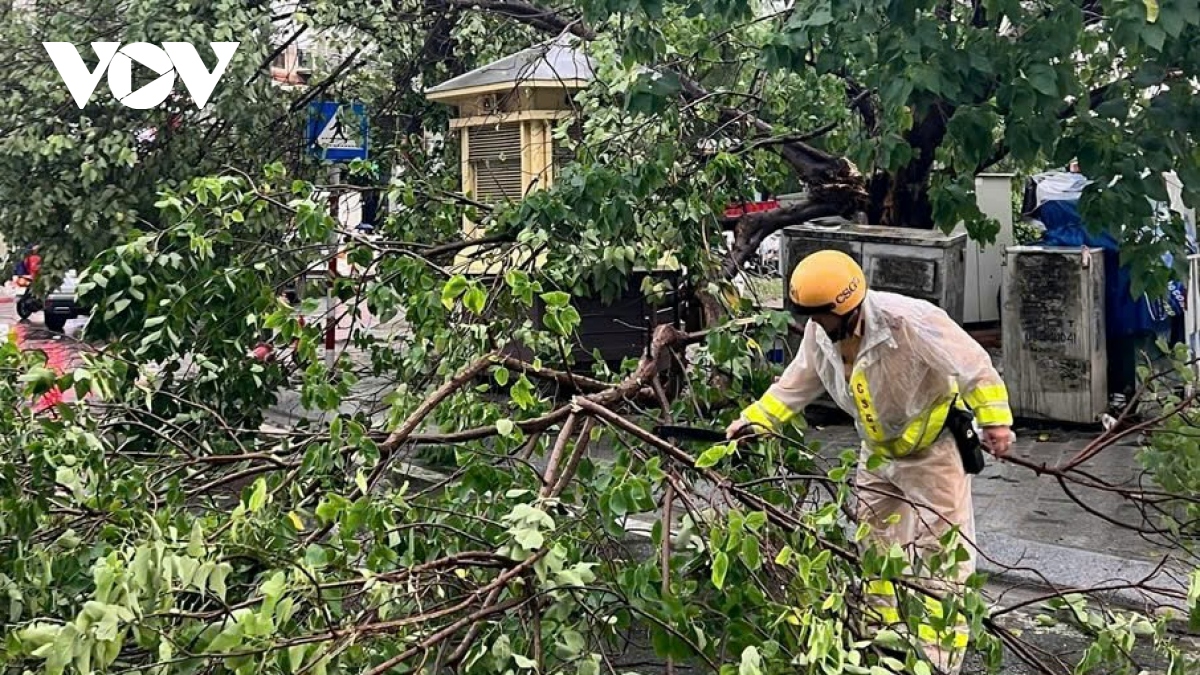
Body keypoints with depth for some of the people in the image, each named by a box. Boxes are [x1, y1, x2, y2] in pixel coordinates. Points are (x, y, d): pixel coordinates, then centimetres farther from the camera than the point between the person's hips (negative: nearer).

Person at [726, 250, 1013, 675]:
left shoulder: (910, 321, -32)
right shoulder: (820, 333, -10)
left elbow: (974, 365, -26)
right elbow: (795, 385, 4)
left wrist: (995, 420, -30)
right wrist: (754, 419, -6)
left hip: (933, 449, -7)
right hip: (878, 452, 7)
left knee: (939, 561, -5)